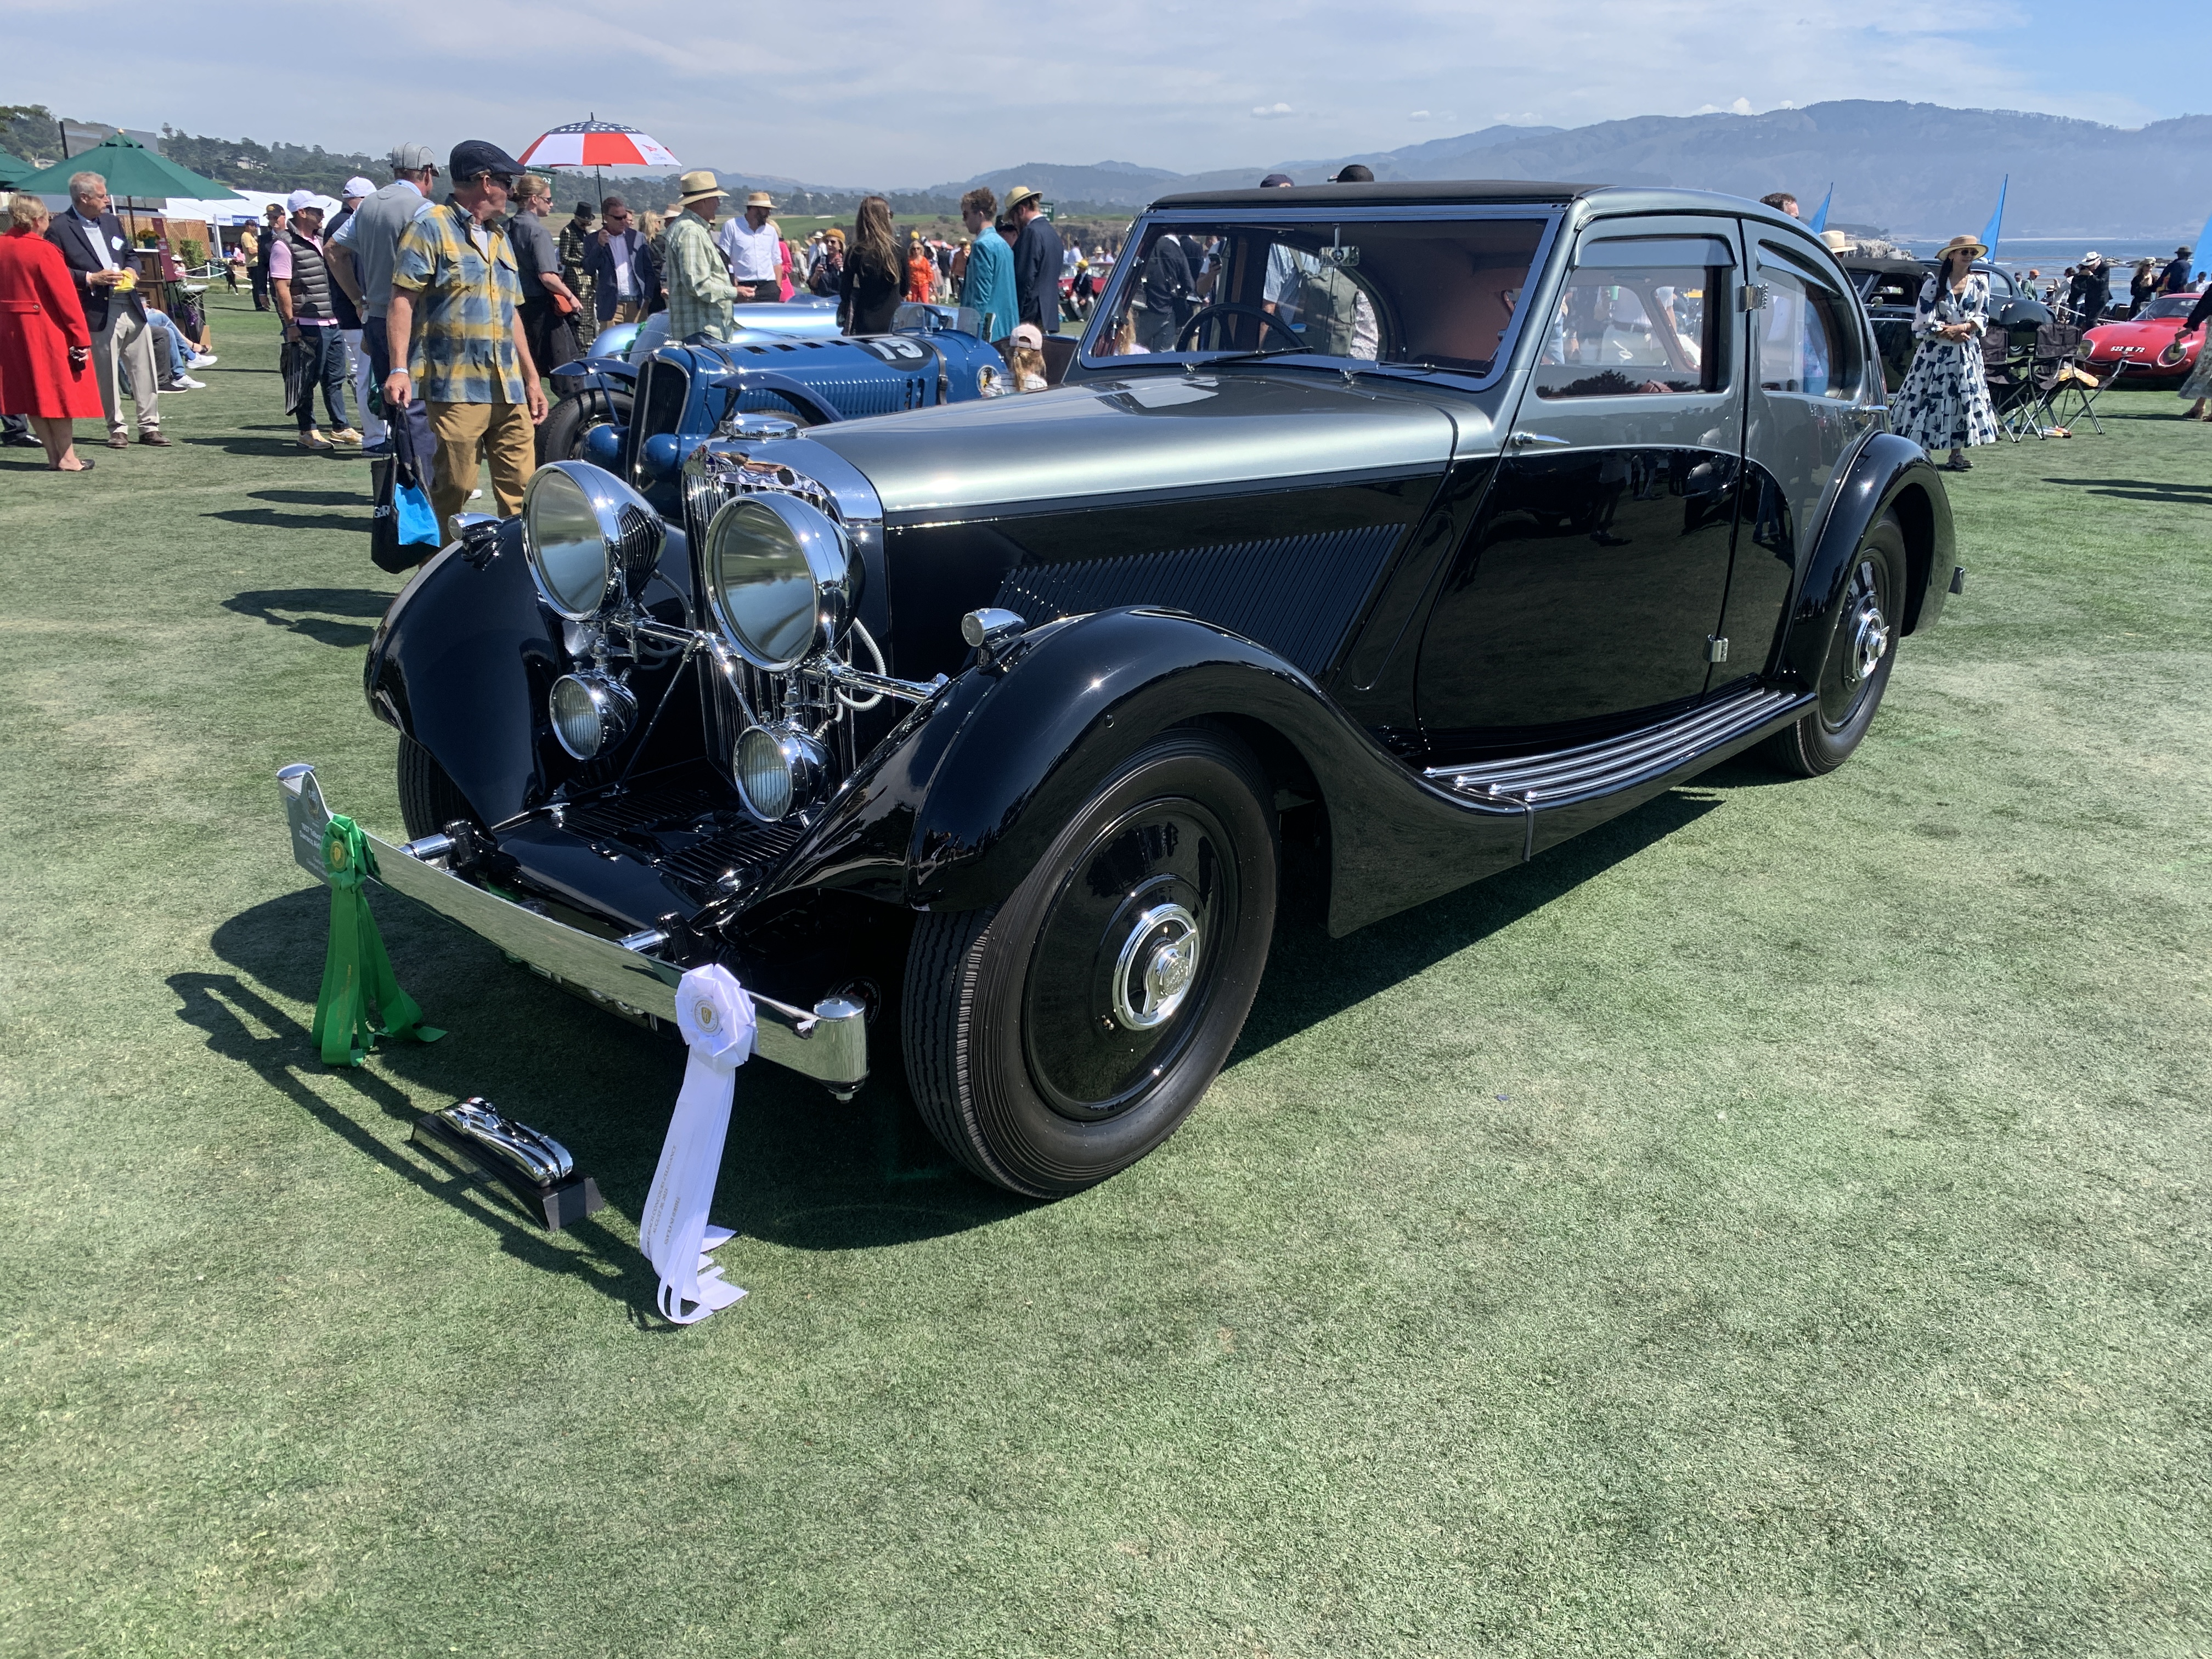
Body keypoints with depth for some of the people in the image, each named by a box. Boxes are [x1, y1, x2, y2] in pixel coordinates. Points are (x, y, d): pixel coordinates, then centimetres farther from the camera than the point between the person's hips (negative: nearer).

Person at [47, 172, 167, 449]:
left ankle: (149, 426, 13)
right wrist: (91, 279, -16)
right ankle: (117, 429, 12)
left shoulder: (111, 221, 14)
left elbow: (129, 255, 23)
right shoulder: (60, 230, -7)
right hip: (100, 313, -6)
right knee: (108, 375, 2)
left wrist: (131, 271, 3)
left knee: (145, 370, 6)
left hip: (132, 307, 6)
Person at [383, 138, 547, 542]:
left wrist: (531, 378, 21)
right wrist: (399, 369, -18)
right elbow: (403, 299, -8)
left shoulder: (499, 237, 23)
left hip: (508, 388, 7)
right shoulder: (431, 228, -1)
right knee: (455, 489, -4)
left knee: (520, 486, 1)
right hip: (454, 386, -7)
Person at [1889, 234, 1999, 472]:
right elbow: (1923, 321, -8)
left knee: (1964, 397, 2)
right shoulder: (1934, 284, -3)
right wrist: (1948, 334, -15)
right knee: (1929, 398, -4)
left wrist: (1962, 328, -15)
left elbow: (1982, 317, 4)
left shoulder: (1980, 283, 6)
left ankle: (1957, 453, 7)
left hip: (1967, 352, 3)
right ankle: (1923, 451, 1)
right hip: (1936, 351, -3)